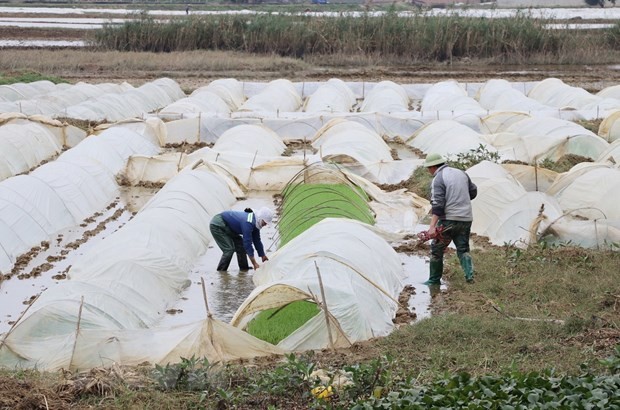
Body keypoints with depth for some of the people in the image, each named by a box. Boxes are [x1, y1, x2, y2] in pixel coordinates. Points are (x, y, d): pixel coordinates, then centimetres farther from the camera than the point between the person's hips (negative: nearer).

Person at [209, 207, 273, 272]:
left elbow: (257, 241, 10)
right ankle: (220, 271, -7)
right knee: (229, 249, -16)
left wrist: (263, 256, 14)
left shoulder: (255, 223, -1)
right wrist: (254, 263, -27)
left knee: (240, 244, 5)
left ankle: (244, 268, 11)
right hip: (217, 225, -10)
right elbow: (247, 243, -31)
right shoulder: (248, 222, -32)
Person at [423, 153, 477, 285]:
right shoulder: (461, 173, 11)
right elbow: (473, 192, 20)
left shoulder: (438, 179, -10)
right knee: (463, 248, 14)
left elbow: (437, 204, -20)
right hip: (466, 219, 6)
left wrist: (432, 226, -25)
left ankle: (434, 280, 14)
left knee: (436, 249, 9)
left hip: (448, 220, -6)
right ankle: (469, 274, -6)